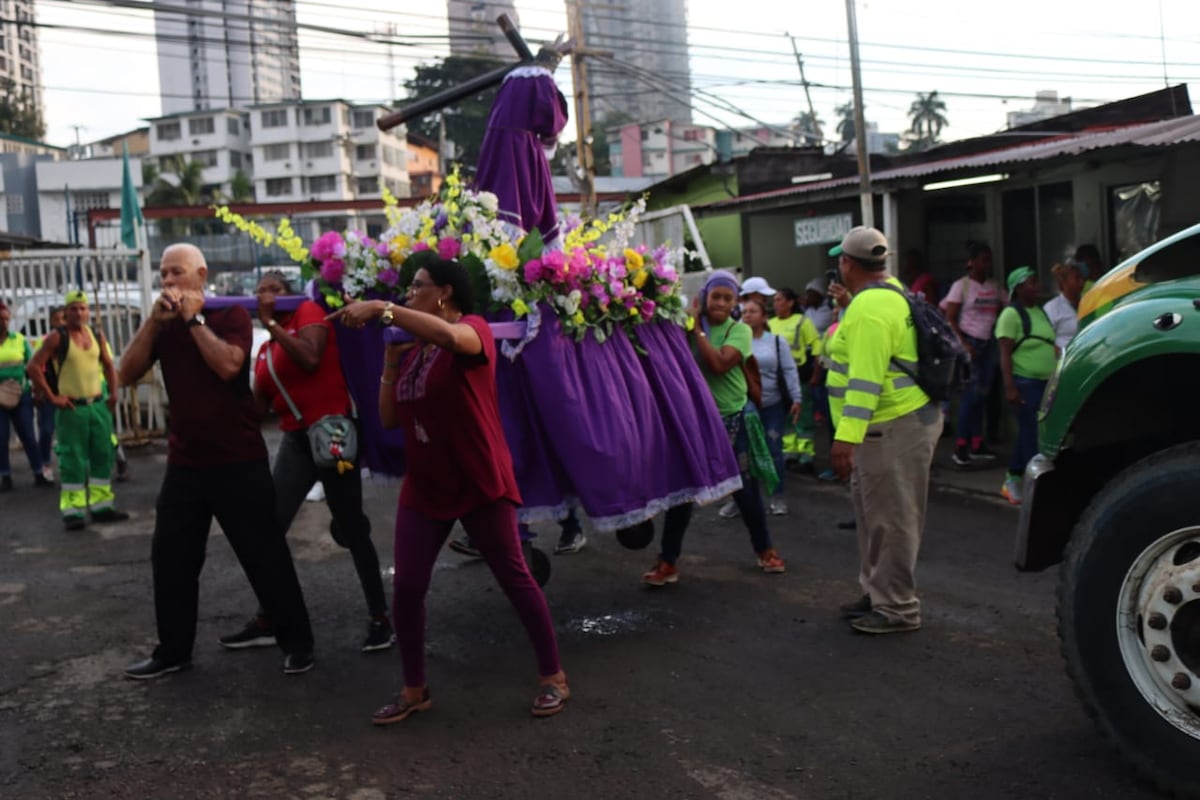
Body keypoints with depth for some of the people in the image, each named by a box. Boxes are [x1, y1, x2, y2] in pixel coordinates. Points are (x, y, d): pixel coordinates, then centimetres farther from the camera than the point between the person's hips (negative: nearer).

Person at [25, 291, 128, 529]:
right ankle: (73, 511, 2)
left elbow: (108, 365, 19)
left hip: (99, 405, 5)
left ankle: (101, 507, 17)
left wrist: (113, 393, 7)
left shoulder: (97, 335, 7)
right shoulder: (57, 337, -8)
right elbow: (34, 367, -11)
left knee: (103, 456, 8)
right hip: (72, 408, -5)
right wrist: (51, 397, -13)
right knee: (73, 461, -3)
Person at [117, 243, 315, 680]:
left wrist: (194, 318, -17)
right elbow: (127, 374, -3)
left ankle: (297, 642, 13)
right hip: (184, 462, 5)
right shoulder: (164, 323, 8)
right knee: (170, 558, 8)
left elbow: (228, 365, -24)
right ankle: (173, 650, 21)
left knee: (265, 556, 1)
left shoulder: (231, 315, -6)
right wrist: (154, 320, -12)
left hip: (239, 461, -5)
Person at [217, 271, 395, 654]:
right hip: (296, 440, 7)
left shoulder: (308, 311, -2)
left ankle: (379, 618, 8)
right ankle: (265, 621, 14)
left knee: (352, 530, -3)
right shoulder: (265, 350, 16)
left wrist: (272, 322, -13)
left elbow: (311, 359, -21)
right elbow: (259, 407, 14)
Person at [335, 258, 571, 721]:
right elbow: (390, 420, 9)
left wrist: (381, 309, -34)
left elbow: (450, 336, -37)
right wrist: (391, 362, 0)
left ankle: (552, 676, 16)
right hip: (424, 485, 6)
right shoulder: (412, 349, 10)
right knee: (407, 587, 2)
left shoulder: (474, 328, -10)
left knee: (513, 577, 2)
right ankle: (414, 689, 18)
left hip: (480, 482, -6)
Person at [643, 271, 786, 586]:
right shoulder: (692, 326, 1)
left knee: (745, 489, 7)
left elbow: (719, 364, -23)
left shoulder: (740, 330, -6)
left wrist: (697, 329, -17)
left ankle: (764, 549, 28)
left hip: (732, 419, -1)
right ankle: (667, 560, 9)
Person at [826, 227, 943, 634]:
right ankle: (877, 594, 29)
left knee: (891, 519, -3)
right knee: (873, 513, 18)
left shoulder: (869, 307, -21)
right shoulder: (889, 292, 13)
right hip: (890, 423, 11)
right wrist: (846, 309, 28)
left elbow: (866, 378, -28)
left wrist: (846, 436, -30)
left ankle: (898, 608, 6)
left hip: (894, 427, -11)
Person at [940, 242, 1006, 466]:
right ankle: (961, 445, -2)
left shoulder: (994, 286, 11)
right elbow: (950, 318, -8)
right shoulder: (961, 286, -4)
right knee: (974, 392, -10)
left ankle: (977, 443, 16)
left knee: (982, 393, 8)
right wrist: (963, 343, -15)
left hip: (989, 342, 6)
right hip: (970, 342, -5)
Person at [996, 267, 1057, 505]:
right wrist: (1010, 386, -22)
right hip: (1025, 383, -8)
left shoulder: (1039, 312, 15)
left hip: (1045, 382, 8)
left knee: (1027, 434, 13)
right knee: (1032, 436, -7)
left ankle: (1012, 481, 23)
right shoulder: (1011, 315, -11)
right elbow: (1005, 354, -15)